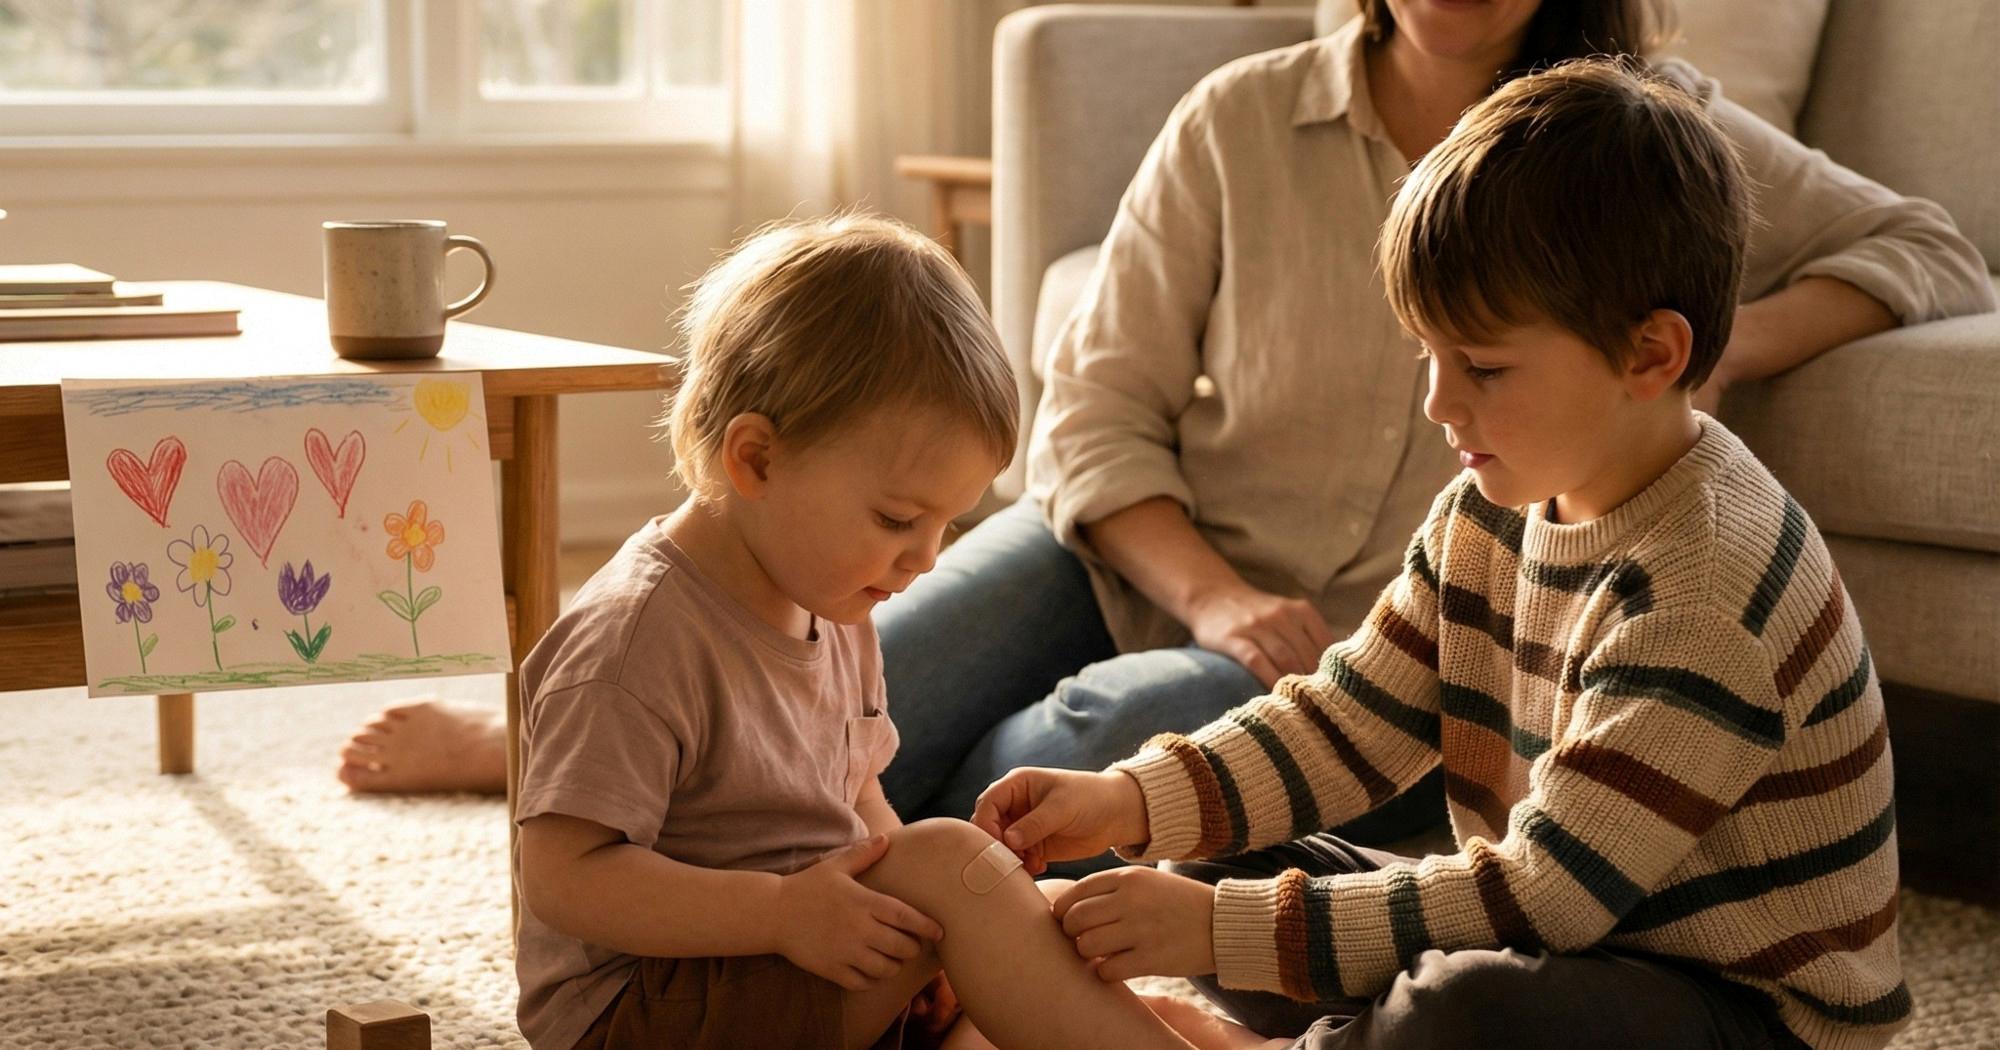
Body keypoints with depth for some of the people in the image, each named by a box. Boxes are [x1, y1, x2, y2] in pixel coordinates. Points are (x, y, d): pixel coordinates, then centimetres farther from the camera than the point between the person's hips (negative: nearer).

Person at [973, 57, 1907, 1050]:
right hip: (1570, 938, 8)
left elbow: (1545, 896, -27)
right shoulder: (1497, 505, 1)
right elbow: (1347, 720, 6)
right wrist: (1128, 800, -10)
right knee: (1215, 860, 3)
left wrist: (1227, 932, -28)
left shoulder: (1701, 591, -26)